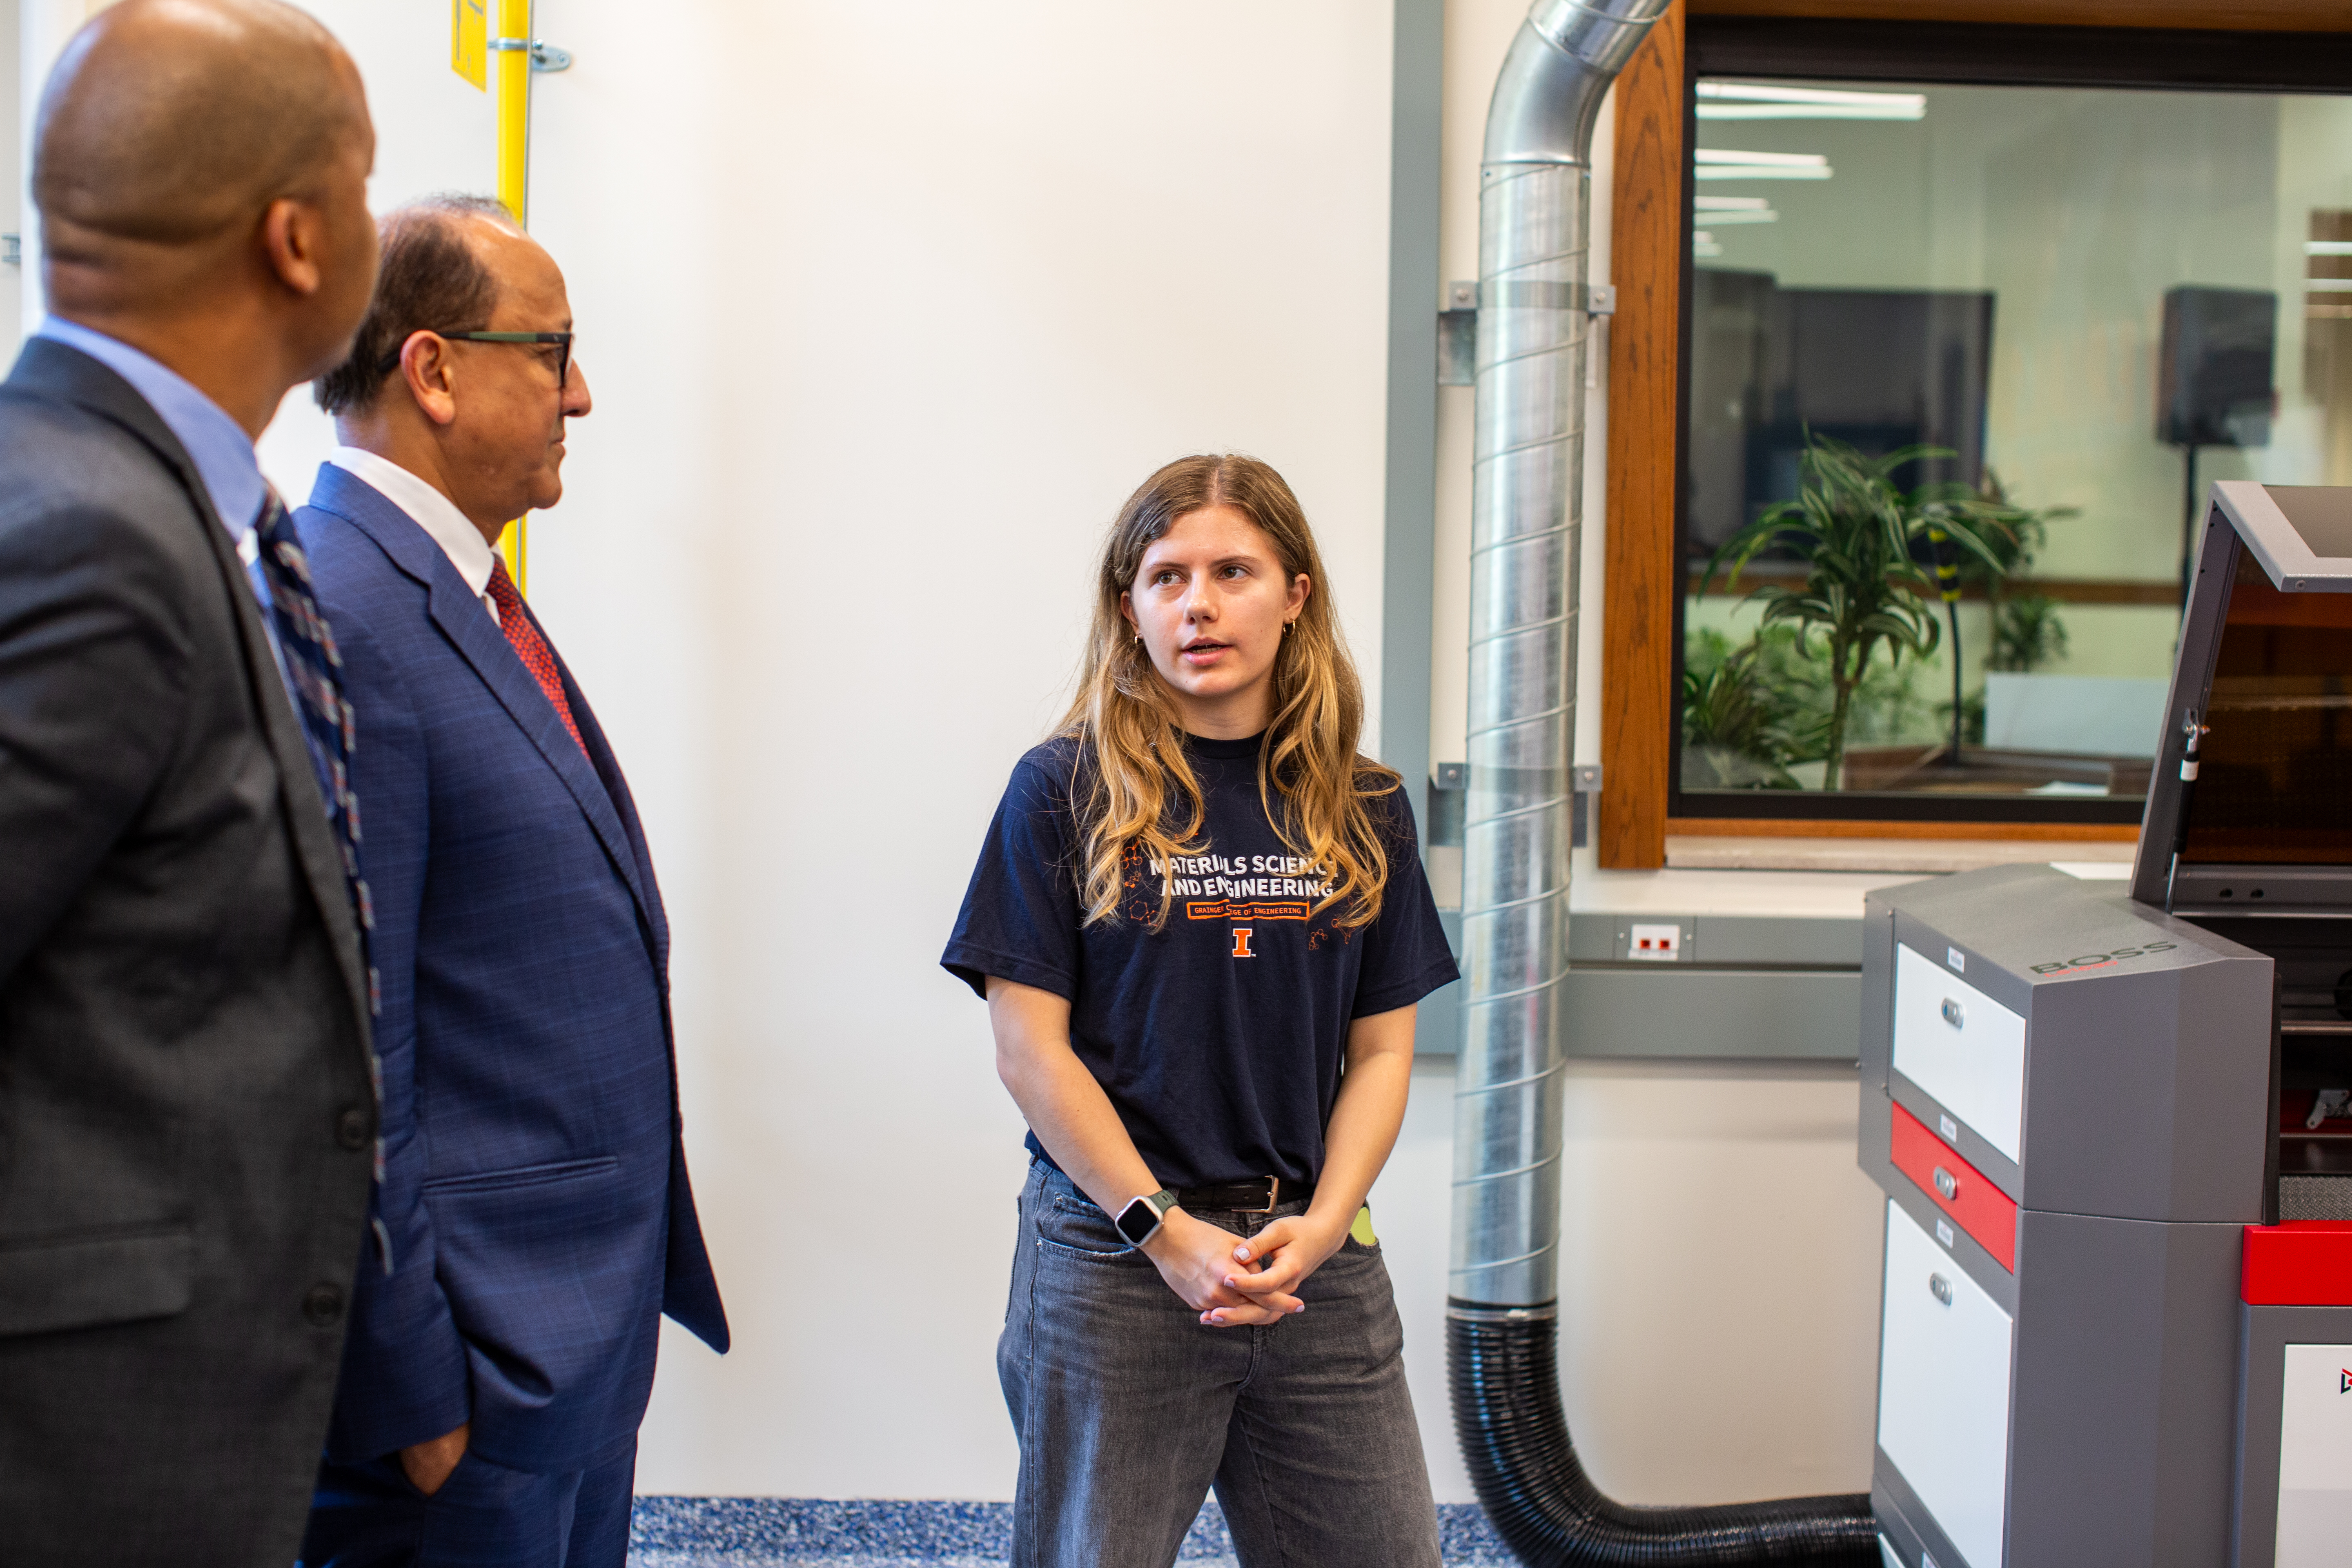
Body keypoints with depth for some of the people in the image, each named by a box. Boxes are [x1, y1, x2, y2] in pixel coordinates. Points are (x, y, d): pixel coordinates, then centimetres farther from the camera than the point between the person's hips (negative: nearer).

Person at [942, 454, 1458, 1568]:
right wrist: (1168, 1232, -11)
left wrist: (1321, 1226, -8)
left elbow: (1382, 1049, 7)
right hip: (1113, 1256, -3)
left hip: (1318, 1263, 3)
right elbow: (1029, 1050, -7)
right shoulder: (1065, 791, -4)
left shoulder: (1362, 811, 7)